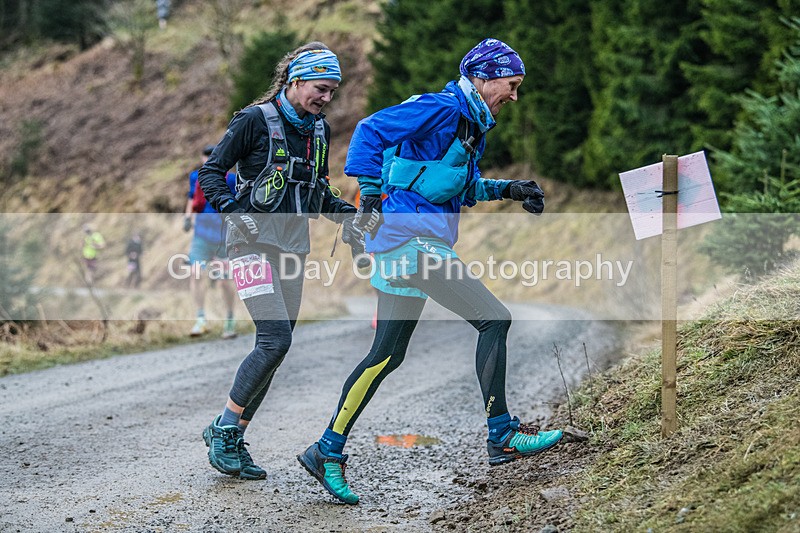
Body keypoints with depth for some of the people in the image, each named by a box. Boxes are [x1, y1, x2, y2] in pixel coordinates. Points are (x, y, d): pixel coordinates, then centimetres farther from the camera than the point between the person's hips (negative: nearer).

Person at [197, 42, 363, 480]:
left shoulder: (319, 129, 12)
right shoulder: (255, 120, -8)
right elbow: (211, 172, -6)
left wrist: (346, 216, 8)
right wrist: (233, 210, -20)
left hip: (293, 245, 7)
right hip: (254, 241, -7)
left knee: (276, 347, 3)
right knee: (275, 341, -18)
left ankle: (231, 438, 13)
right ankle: (224, 427, -2)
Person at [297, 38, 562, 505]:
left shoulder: (472, 122, 20)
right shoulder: (443, 108, -11)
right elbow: (371, 130, -16)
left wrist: (508, 190, 18)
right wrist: (370, 195, -18)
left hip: (412, 244, 10)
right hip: (414, 236, -10)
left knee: (387, 356, 11)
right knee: (495, 319, -10)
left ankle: (328, 451, 16)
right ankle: (502, 436, -5)